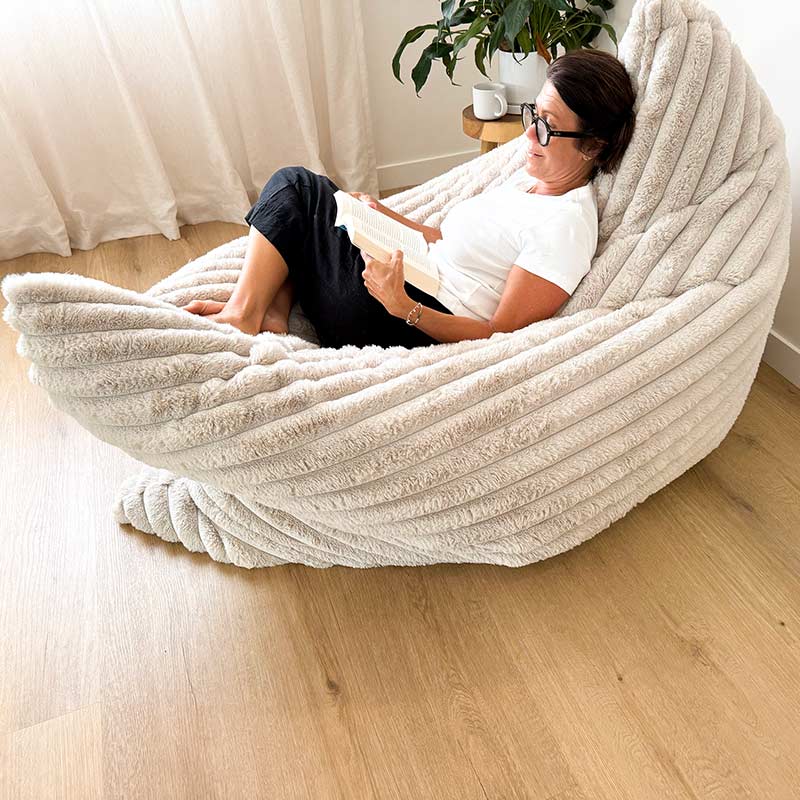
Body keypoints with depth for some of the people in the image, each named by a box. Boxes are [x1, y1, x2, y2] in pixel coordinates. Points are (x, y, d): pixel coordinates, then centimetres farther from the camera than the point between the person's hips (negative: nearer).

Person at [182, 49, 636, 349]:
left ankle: (242, 315, -1)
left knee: (294, 188, -5)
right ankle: (272, 313, -1)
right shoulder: (531, 175, 11)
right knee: (298, 183, 10)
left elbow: (500, 336, -20)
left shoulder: (565, 226, -18)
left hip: (422, 328, -9)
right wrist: (387, 218, 10)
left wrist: (404, 307, -31)